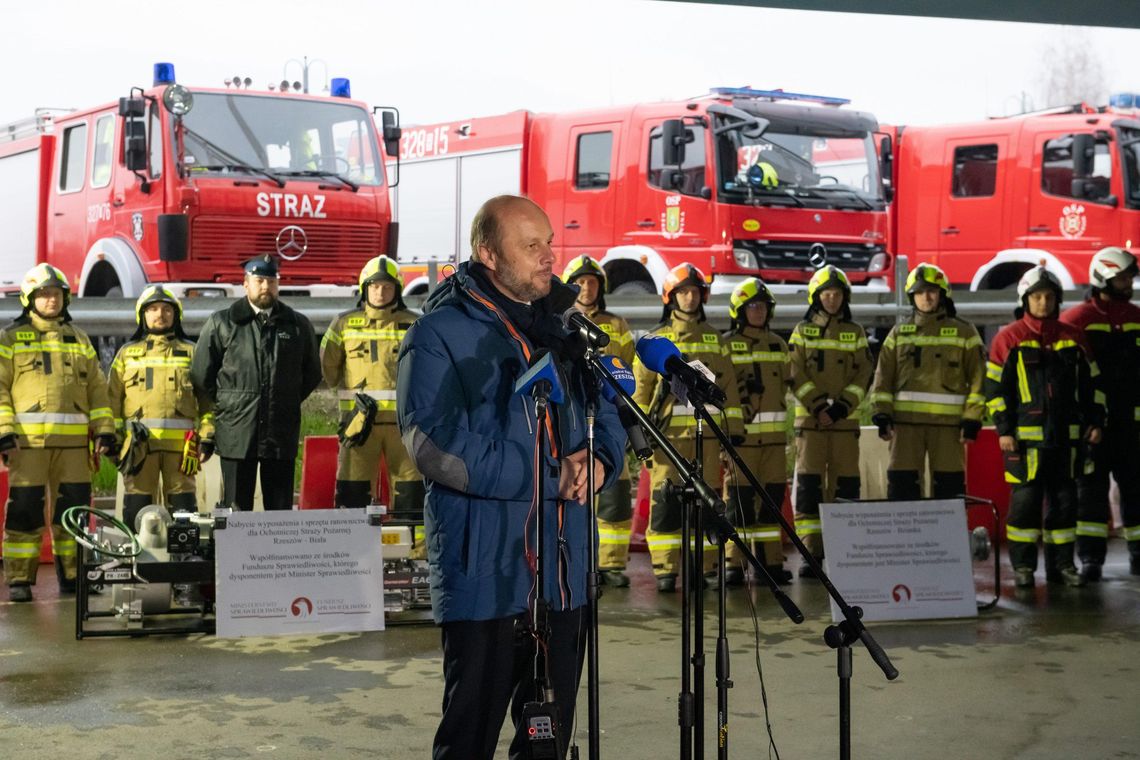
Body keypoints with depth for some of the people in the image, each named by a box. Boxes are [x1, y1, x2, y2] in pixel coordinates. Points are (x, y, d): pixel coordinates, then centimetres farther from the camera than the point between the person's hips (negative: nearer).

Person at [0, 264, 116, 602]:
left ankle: (72, 574, 14)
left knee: (73, 507, 4)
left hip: (73, 440, 4)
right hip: (28, 438, -3)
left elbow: (97, 388, 17)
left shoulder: (79, 339, 18)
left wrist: (105, 430, 7)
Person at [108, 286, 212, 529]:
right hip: (138, 442, 1)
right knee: (136, 507, -1)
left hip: (180, 442, 0)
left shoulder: (191, 353, 14)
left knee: (183, 505, -1)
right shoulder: (127, 353, 16)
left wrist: (207, 435, 0)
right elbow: (112, 397, 13)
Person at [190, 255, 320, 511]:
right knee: (237, 510, 2)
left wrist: (286, 403, 11)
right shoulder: (221, 324, 4)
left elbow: (312, 374, 21)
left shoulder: (298, 325, 10)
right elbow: (201, 378, 6)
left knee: (281, 510, 5)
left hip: (282, 434, 2)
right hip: (236, 434, -2)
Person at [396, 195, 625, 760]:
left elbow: (608, 411, 17)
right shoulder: (440, 334, -9)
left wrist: (601, 461, -7)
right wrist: (550, 478, -18)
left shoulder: (564, 325, 13)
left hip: (563, 566, 6)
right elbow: (435, 444, -18)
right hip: (484, 571, -6)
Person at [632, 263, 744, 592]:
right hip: (668, 431, -2)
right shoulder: (655, 339, 8)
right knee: (665, 500, -5)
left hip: (707, 431, 2)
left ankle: (702, 569, 9)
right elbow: (640, 386, 7)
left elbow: (728, 386, 15)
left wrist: (734, 429, 9)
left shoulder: (715, 339, 14)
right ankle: (665, 570, -1)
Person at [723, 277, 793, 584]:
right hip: (741, 432, -5)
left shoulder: (778, 344, 17)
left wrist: (778, 415, 15)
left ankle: (771, 561, 12)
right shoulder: (727, 345, 0)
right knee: (739, 496, -6)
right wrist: (740, 390, -17)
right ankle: (734, 563, -2)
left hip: (774, 432, 5)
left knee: (773, 495, 6)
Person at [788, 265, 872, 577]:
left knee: (845, 487, 0)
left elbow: (863, 375, 4)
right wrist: (819, 407, -12)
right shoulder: (802, 332, 9)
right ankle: (811, 553, -5)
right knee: (809, 486, -6)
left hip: (845, 420, 1)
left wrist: (841, 406, -10)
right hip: (809, 419, -1)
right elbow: (796, 376, 0)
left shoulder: (855, 334, 12)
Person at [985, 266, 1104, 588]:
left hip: (1065, 435, 4)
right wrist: (1004, 429, -7)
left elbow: (1090, 382, 16)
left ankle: (1061, 564, 17)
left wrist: (1095, 421, 10)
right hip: (1025, 435, -4)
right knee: (1025, 500, -3)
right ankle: (1023, 565, 5)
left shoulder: (1073, 338, 10)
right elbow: (995, 386, -1)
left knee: (1064, 499, 7)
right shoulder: (1008, 338, -1)